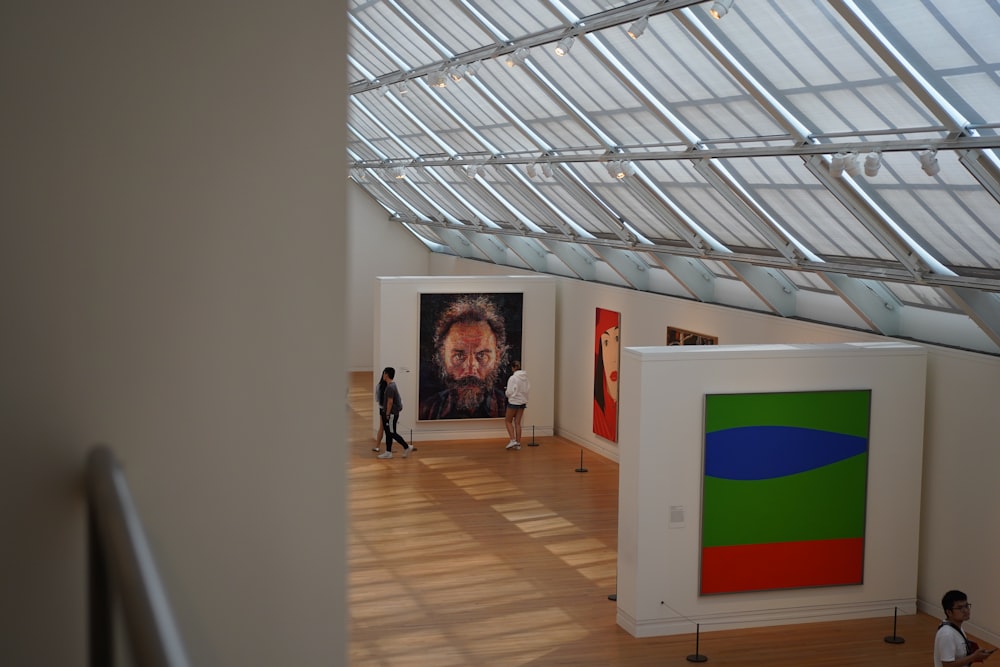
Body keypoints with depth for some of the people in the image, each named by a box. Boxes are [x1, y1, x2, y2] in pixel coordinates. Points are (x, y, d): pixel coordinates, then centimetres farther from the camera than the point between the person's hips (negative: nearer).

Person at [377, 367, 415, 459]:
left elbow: (390, 401, -22)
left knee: (392, 433, -4)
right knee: (388, 433, 11)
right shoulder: (391, 385, 12)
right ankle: (388, 452, 14)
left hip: (391, 414, -10)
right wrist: (386, 414, 22)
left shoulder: (390, 387, -20)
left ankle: (407, 447, 3)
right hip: (390, 414, 10)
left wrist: (387, 414, -18)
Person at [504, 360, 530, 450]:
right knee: (517, 423, 12)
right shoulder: (525, 377, 0)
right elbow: (528, 389, 4)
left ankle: (513, 440, -4)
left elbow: (509, 392, -18)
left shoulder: (513, 378, -17)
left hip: (514, 402, -6)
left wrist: (506, 393, 3)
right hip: (522, 402, 6)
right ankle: (518, 443, 10)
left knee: (508, 421, 10)